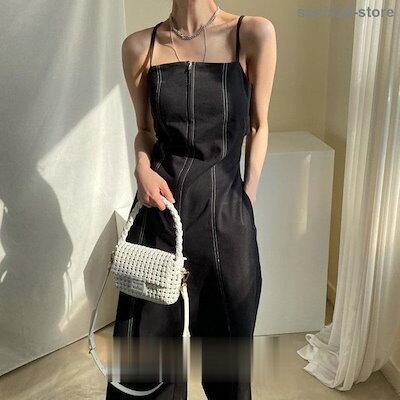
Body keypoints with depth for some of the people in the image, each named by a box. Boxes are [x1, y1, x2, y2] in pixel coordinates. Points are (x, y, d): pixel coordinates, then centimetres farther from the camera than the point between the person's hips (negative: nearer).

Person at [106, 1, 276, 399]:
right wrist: (142, 169, -9)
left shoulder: (254, 34, -6)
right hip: (159, 204, 1)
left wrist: (248, 197, 0)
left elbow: (258, 126, 3)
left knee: (227, 333, 16)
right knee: (148, 336, 12)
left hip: (225, 209, -1)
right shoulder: (140, 45, 0)